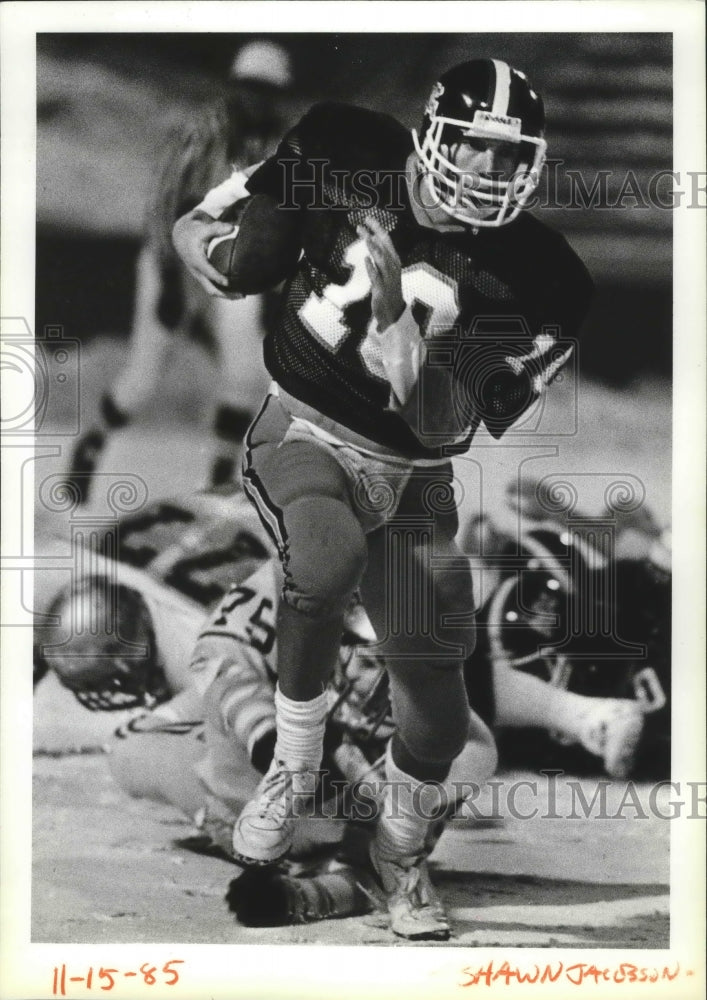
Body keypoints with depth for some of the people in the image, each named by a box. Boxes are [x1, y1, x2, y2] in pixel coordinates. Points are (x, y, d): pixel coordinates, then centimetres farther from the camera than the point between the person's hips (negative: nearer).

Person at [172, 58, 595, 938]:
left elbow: (451, 430, -13)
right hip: (308, 433, -2)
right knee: (327, 565, -36)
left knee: (436, 711, 0)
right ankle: (294, 767, -7)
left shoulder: (529, 275, -11)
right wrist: (208, 241, -25)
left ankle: (402, 848, 33)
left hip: (413, 475, 2)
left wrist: (405, 353, -30)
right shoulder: (348, 164, -10)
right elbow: (198, 224, -3)